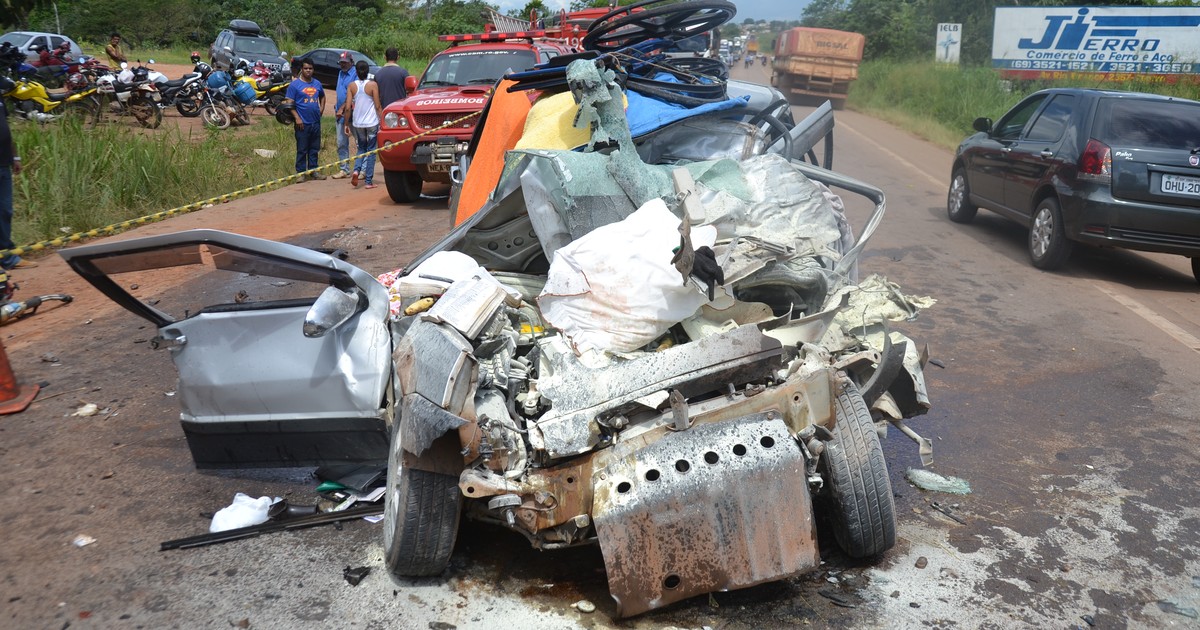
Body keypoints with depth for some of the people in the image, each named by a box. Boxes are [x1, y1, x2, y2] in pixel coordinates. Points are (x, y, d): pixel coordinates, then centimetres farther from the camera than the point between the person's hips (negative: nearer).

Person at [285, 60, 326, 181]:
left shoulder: (317, 83, 11)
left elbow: (322, 96, 29)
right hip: (303, 123, -5)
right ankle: (300, 172, 5)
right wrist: (297, 118, -17)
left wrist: (321, 109, 13)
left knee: (314, 149, 11)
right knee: (302, 149, -1)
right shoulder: (294, 84, -5)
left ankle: (313, 171, 20)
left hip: (316, 122, 5)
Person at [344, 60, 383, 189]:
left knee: (361, 148, 20)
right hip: (372, 122, -3)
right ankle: (369, 181, 3)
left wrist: (346, 124, 7)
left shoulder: (352, 86, -1)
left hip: (357, 123, 3)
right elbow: (378, 106, -9)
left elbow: (348, 107, -2)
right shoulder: (373, 85, -8)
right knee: (371, 151, 5)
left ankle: (356, 170, -5)